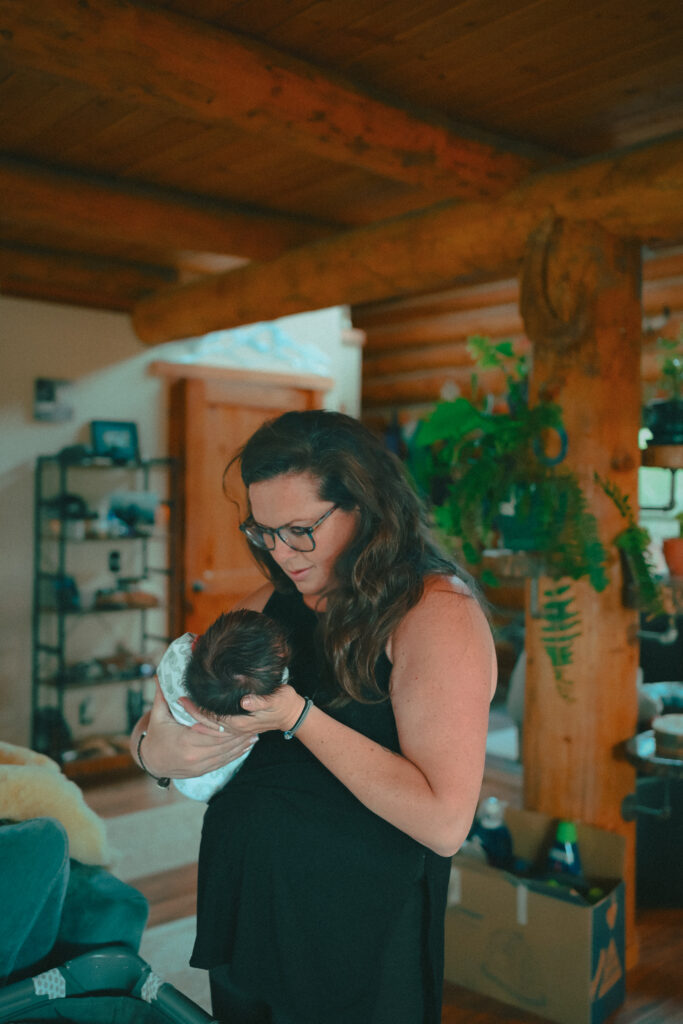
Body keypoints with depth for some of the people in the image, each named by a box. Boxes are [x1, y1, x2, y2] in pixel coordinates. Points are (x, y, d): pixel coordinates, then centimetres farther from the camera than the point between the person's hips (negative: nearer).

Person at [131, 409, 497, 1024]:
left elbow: (445, 823, -25)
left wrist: (298, 717, -25)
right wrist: (155, 748, -14)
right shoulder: (271, 606, 3)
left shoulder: (438, 612, -18)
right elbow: (153, 721, 10)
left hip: (355, 961, -6)